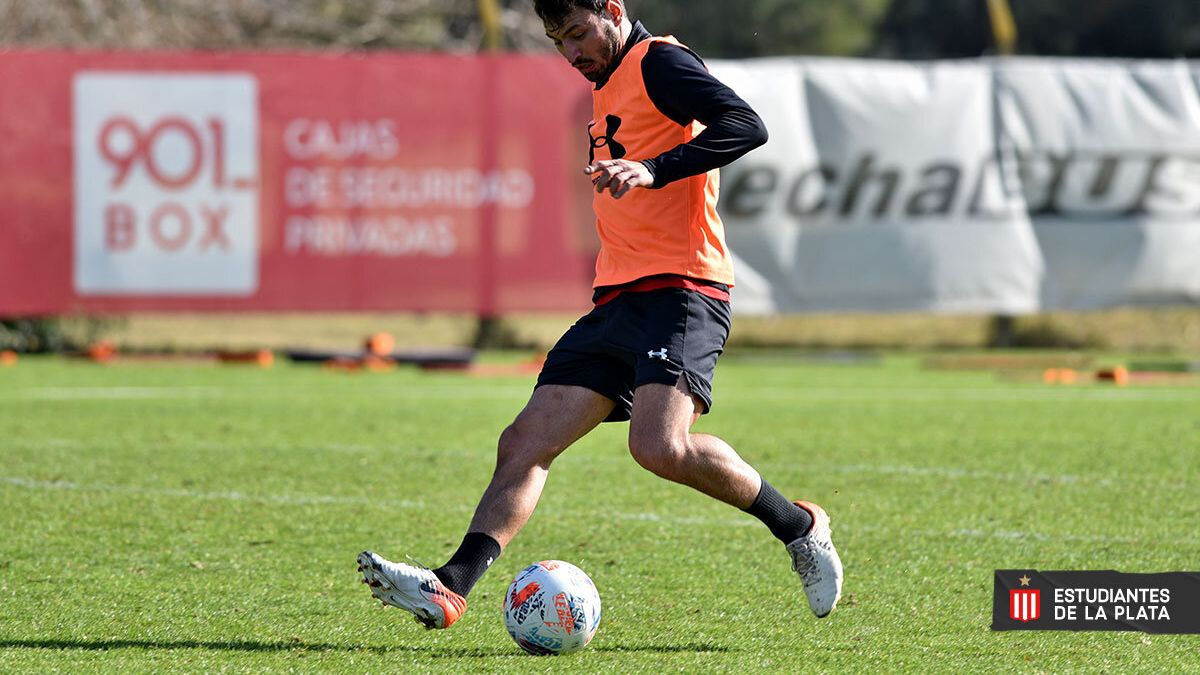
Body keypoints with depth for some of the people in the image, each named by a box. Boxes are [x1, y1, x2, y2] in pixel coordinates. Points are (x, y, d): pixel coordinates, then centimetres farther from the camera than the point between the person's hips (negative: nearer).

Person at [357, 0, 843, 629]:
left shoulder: (659, 62, -6)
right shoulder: (609, 87, 23)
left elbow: (747, 126, -22)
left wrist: (653, 170, -30)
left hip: (680, 292, -9)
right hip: (616, 300, 9)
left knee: (661, 447, -27)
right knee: (525, 442, -2)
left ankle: (799, 526, -8)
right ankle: (450, 587, -9)